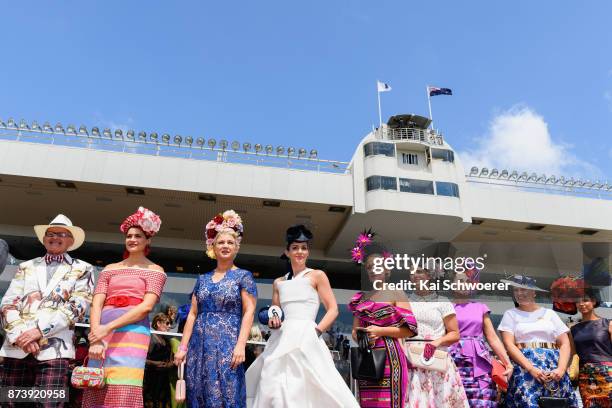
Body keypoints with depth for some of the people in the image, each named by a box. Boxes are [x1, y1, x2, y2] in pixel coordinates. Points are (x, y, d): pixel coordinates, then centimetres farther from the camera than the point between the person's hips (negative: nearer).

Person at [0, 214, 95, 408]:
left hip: (54, 349, -3)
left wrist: (39, 330, -12)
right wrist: (19, 335, -9)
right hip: (16, 347, 3)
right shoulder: (27, 267, 18)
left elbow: (77, 306, -2)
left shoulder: (81, 269, 10)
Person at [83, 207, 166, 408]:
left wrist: (109, 327, -15)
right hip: (102, 332, 4)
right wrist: (95, 337, -10)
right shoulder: (110, 269, 20)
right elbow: (96, 304, 8)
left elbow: (147, 306, -6)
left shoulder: (154, 270, 8)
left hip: (132, 332, -4)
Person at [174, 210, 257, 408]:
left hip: (227, 345, -4)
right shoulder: (202, 279, 15)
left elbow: (249, 312, -5)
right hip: (199, 345, 5)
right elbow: (192, 314, 13)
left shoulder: (243, 276, 2)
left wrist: (240, 345, -16)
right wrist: (182, 346, 7)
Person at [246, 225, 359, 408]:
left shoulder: (317, 275, 5)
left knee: (303, 388, -11)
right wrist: (273, 320, -1)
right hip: (282, 340, 5)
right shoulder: (278, 282, 17)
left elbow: (333, 310, 1)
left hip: (305, 338, -4)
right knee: (275, 389, -1)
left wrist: (316, 331, -12)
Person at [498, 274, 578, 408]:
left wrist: (561, 369, -9)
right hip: (524, 367, -2)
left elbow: (565, 343, 7)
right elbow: (509, 345, -4)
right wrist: (531, 368, -15)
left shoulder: (549, 313, 12)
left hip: (553, 367, 2)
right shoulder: (510, 314, 7)